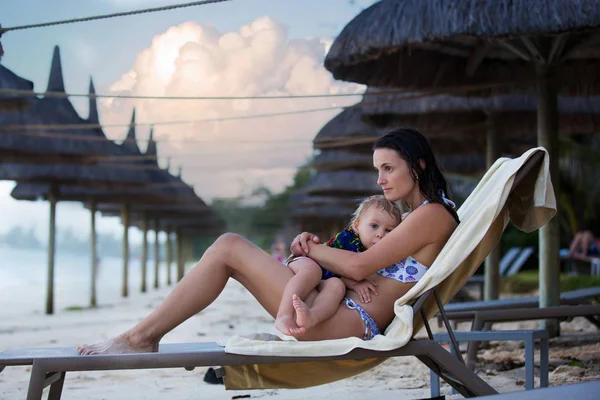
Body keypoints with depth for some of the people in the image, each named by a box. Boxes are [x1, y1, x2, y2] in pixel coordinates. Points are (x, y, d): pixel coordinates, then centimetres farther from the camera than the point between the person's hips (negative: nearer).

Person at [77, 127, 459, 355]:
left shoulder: (432, 215, -7)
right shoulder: (413, 218, 23)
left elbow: (360, 266, -14)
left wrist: (309, 247, 0)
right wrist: (315, 247, 4)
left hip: (348, 324, -10)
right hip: (344, 318, 10)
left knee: (229, 247, -13)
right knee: (231, 248, 10)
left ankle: (141, 336, -9)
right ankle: (147, 333, 1)